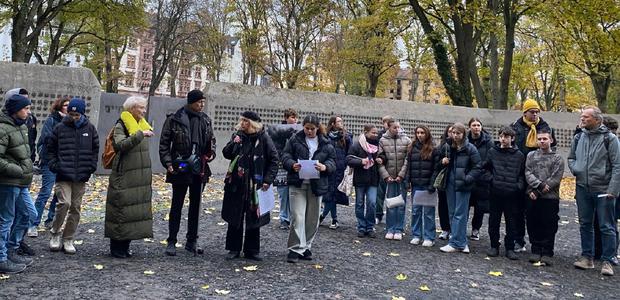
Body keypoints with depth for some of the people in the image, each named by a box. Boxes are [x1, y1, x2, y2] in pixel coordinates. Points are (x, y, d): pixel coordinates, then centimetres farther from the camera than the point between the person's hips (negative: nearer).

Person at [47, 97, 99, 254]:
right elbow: (50, 148, 10)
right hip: (63, 175, -2)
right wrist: (53, 165, -1)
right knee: (64, 203, -16)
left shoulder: (90, 128, 4)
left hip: (81, 177, 2)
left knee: (76, 208, 7)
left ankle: (68, 239, 19)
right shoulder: (60, 128, 1)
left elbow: (95, 149, 12)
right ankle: (55, 233, 7)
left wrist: (91, 166, 2)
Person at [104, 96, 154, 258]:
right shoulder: (121, 126, -8)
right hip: (124, 178, -8)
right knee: (121, 209, -4)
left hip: (140, 178, 8)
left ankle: (125, 245, 19)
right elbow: (121, 145, -27)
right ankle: (116, 248, 6)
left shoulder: (142, 125, 15)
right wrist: (139, 135, -32)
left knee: (135, 210, 9)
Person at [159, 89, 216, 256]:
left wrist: (211, 152, -1)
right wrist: (167, 163, -11)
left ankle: (192, 241, 23)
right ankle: (171, 242, 14)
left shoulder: (205, 120, 7)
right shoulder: (174, 119, -6)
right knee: (176, 206, 4)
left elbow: (211, 139, 18)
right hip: (180, 169, -5)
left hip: (199, 169, 5)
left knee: (195, 205, 12)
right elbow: (164, 143, -4)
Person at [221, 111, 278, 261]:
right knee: (234, 217, 8)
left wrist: (268, 180, -9)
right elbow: (226, 154, 9)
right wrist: (233, 143, -11)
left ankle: (251, 250, 16)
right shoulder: (238, 135, 7)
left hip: (255, 185, -3)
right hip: (236, 183, 3)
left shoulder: (263, 138, -3)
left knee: (254, 218, 5)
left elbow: (274, 160, -2)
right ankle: (234, 249, 19)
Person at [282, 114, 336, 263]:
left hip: (317, 185, 3)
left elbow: (333, 161, 6)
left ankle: (306, 247, 25)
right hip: (297, 184, -2)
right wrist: (292, 165, -19)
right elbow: (285, 156, 2)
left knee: (313, 219, 10)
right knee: (297, 217, -9)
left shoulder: (325, 144, 8)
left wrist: (325, 167, -16)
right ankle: (295, 249, -2)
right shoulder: (295, 139, 4)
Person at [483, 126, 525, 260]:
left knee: (511, 222, 5)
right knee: (494, 221, 8)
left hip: (512, 194, -1)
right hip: (495, 192, 1)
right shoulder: (492, 152, 4)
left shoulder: (519, 155, 4)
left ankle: (510, 248, 15)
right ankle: (494, 246, 19)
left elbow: (522, 174, 8)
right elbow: (484, 168, 12)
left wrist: (519, 185, -5)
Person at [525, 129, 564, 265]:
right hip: (533, 198, 2)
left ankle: (547, 253, 9)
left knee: (549, 227, 1)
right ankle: (536, 251, 17)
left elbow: (556, 178, -6)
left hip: (550, 198, -2)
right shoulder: (531, 156, 11)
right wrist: (540, 185, -16)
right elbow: (528, 174, 1)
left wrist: (537, 191, -12)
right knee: (533, 226, 6)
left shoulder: (557, 158, 3)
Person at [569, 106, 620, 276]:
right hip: (583, 188, 5)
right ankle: (587, 257, 22)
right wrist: (575, 170, 1)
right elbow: (571, 158, 22)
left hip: (604, 190, -5)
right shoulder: (578, 138, 8)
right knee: (585, 224, 12)